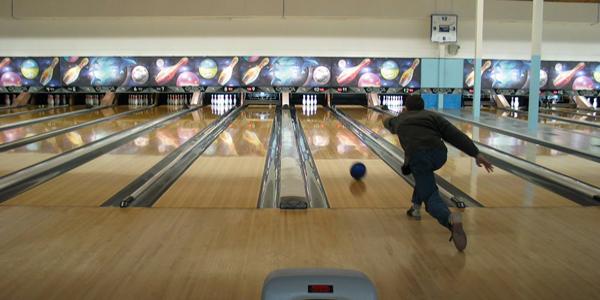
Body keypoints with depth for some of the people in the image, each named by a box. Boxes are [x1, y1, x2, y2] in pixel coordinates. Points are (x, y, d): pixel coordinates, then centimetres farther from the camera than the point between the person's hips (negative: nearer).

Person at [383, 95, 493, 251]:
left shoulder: (401, 119, 29)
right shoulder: (433, 116, 23)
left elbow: (389, 124, 55)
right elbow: (456, 135, 9)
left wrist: (387, 121, 81)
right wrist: (476, 154, 2)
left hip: (417, 156, -2)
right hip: (439, 155, 2)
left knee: (431, 197, -4)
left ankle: (450, 220, -37)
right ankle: (416, 207, 36)